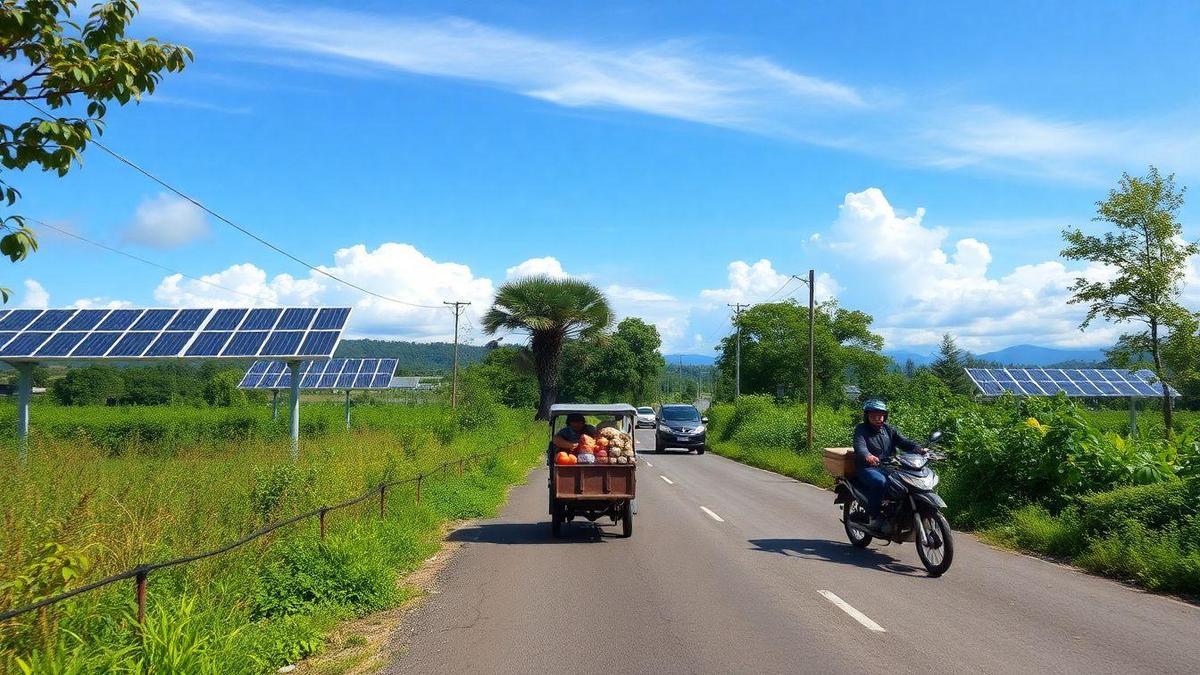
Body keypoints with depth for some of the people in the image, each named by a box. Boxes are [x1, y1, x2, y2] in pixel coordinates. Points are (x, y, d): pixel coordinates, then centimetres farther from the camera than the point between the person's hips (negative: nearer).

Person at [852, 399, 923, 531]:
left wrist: (919, 448, -16)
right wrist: (867, 456, -43)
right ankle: (872, 517, -24)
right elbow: (859, 446, -19)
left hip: (888, 467, 5)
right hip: (868, 468, -5)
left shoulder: (889, 429, 17)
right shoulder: (861, 430, 0)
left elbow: (903, 442, 5)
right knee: (880, 481, -35)